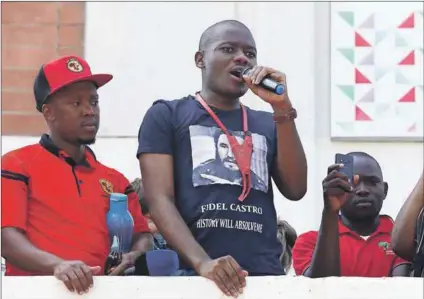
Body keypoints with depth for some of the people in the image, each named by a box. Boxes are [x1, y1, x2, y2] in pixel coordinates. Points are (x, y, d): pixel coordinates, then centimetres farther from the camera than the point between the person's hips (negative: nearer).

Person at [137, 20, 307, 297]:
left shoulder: (267, 125, 19)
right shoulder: (166, 115, 7)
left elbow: (295, 189, 5)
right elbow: (159, 200, -5)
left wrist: (282, 108, -1)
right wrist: (202, 262, -20)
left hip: (267, 274, 3)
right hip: (194, 274, -3)